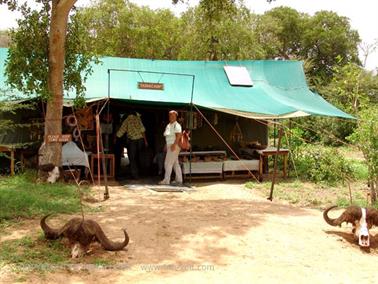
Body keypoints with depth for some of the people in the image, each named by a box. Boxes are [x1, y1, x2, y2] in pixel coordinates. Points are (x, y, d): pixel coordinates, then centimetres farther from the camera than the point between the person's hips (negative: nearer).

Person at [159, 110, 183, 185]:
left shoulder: (176, 125, -11)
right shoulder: (168, 125, 16)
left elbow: (178, 135, -20)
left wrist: (174, 145, -26)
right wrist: (166, 145, 15)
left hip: (174, 146, -9)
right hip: (170, 146, 9)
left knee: (168, 163, -9)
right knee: (175, 164, 9)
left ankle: (166, 180, -5)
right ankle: (179, 180, 13)